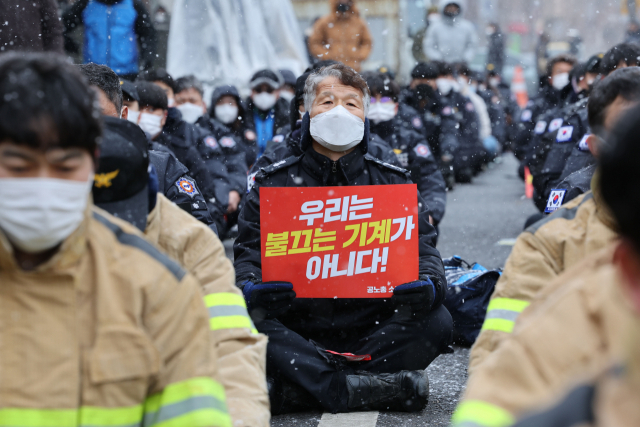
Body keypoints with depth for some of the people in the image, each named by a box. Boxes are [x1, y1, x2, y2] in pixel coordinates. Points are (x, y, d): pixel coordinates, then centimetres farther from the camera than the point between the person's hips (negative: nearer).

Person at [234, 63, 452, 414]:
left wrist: (427, 286, -19)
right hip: (296, 330, -1)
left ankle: (295, 391, -28)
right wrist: (252, 289, -21)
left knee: (436, 323, -28)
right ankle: (381, 389, -32)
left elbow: (423, 251, 6)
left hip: (372, 332, 1)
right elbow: (248, 255, 4)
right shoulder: (272, 184, 11)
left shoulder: (394, 183, 13)